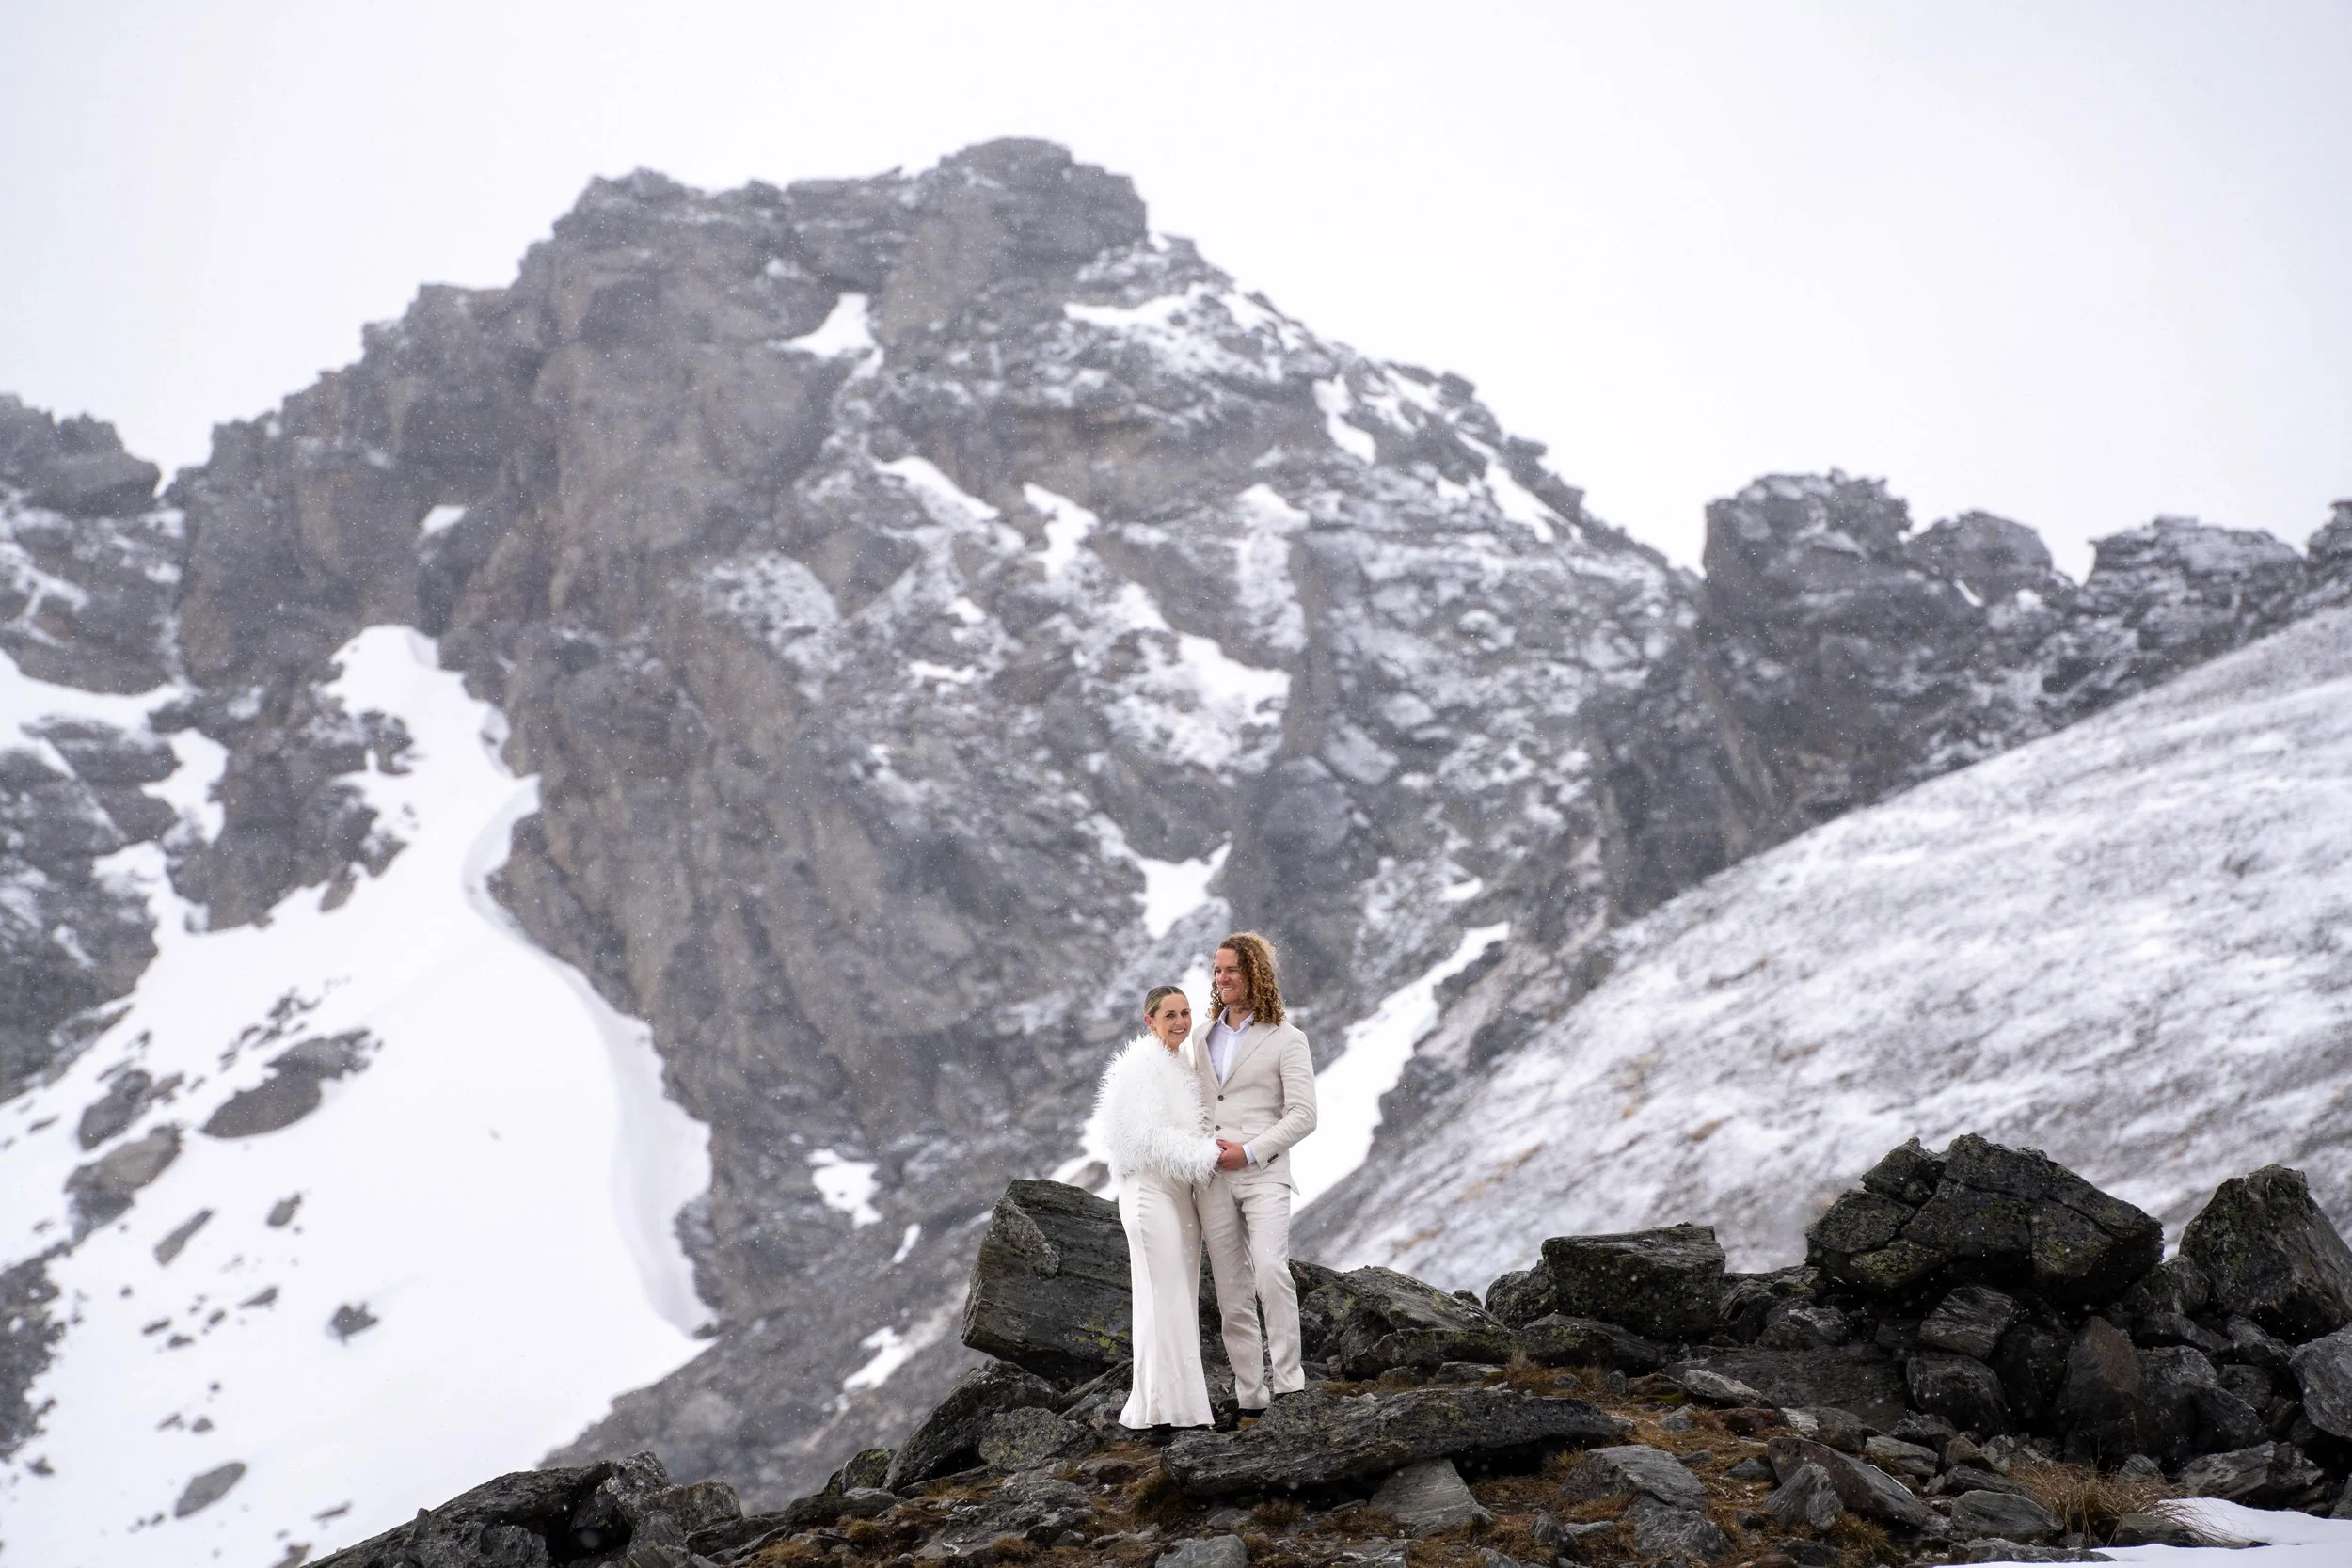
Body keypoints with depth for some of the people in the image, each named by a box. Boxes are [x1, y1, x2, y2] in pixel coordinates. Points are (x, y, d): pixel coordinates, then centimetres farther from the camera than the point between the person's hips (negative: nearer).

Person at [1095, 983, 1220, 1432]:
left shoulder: (1180, 1066, 17)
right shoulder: (1143, 1065, -11)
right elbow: (1151, 1134, -19)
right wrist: (1207, 1155, -19)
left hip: (1181, 1194, 9)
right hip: (1151, 1191, -9)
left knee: (1180, 1301, 9)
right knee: (1163, 1298, -9)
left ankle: (1176, 1402, 12)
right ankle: (1159, 1407, -7)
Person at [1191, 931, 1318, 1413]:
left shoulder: (1286, 1040, 2)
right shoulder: (1202, 1037, 17)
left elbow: (1302, 1115, -5)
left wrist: (1250, 1152, -14)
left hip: (1264, 1174, -5)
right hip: (1211, 1177, 5)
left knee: (1270, 1270, -24)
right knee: (1232, 1291, 4)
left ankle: (1288, 1380, -18)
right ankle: (1250, 1397, 7)